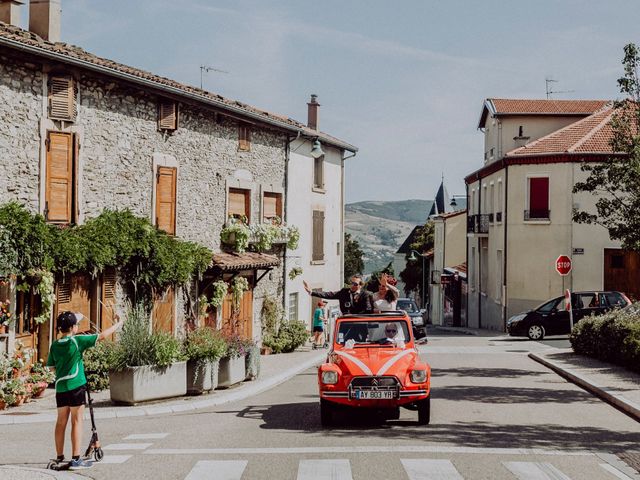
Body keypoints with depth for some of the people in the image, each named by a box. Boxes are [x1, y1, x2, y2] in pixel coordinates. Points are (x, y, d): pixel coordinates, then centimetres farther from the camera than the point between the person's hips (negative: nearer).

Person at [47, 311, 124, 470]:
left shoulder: (55, 345, 6)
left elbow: (51, 366, 13)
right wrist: (118, 324, 3)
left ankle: (59, 457, 17)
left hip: (60, 387, 6)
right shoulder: (77, 341, -10)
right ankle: (76, 459, -5)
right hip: (75, 386, -6)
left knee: (61, 421, 11)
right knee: (77, 421, -3)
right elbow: (102, 336, -8)